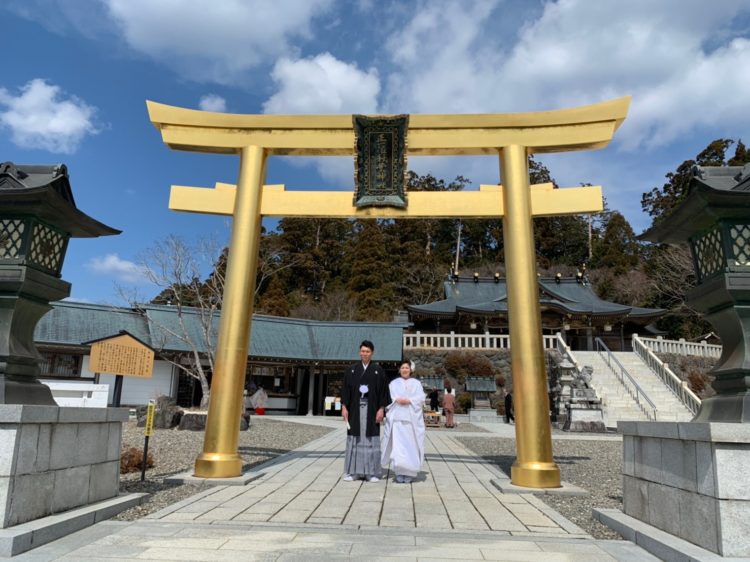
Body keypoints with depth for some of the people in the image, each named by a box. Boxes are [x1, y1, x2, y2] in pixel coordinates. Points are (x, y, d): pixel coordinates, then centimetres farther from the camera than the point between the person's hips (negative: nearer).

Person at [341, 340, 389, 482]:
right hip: (355, 408, 1)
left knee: (371, 439, 1)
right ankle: (352, 471, 12)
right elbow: (345, 389, 6)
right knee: (354, 439, 4)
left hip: (371, 409, -1)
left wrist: (381, 409, -7)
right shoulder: (351, 370, 7)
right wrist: (344, 407, -3)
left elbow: (383, 390, 1)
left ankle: (371, 472, 9)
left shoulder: (378, 370, 4)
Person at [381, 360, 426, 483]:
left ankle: (409, 472, 4)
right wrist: (397, 400, -15)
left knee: (410, 445, -3)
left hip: (412, 418, 0)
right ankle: (399, 472, -3)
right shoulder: (393, 383, 16)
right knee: (397, 444, -8)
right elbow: (389, 397, 4)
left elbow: (421, 398, 2)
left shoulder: (416, 383, 15)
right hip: (397, 418, 0)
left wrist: (409, 400, -14)